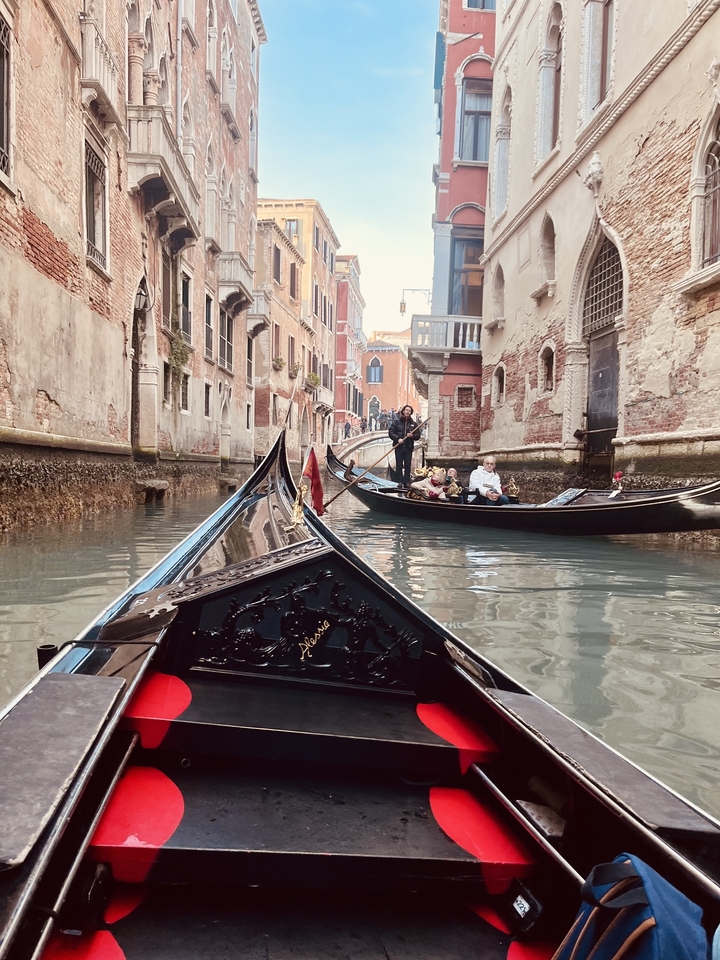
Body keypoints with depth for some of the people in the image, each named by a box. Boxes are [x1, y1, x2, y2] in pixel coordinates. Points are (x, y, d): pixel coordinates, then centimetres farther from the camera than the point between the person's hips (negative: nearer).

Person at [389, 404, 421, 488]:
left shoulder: (414, 424, 9)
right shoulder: (396, 421, 3)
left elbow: (417, 436, 9)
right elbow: (390, 432, -2)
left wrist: (412, 435, -12)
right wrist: (397, 439, -14)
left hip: (408, 447, 2)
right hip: (399, 447, -2)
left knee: (408, 465, 4)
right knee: (399, 465, 1)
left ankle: (407, 482, 9)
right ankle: (400, 482, 6)